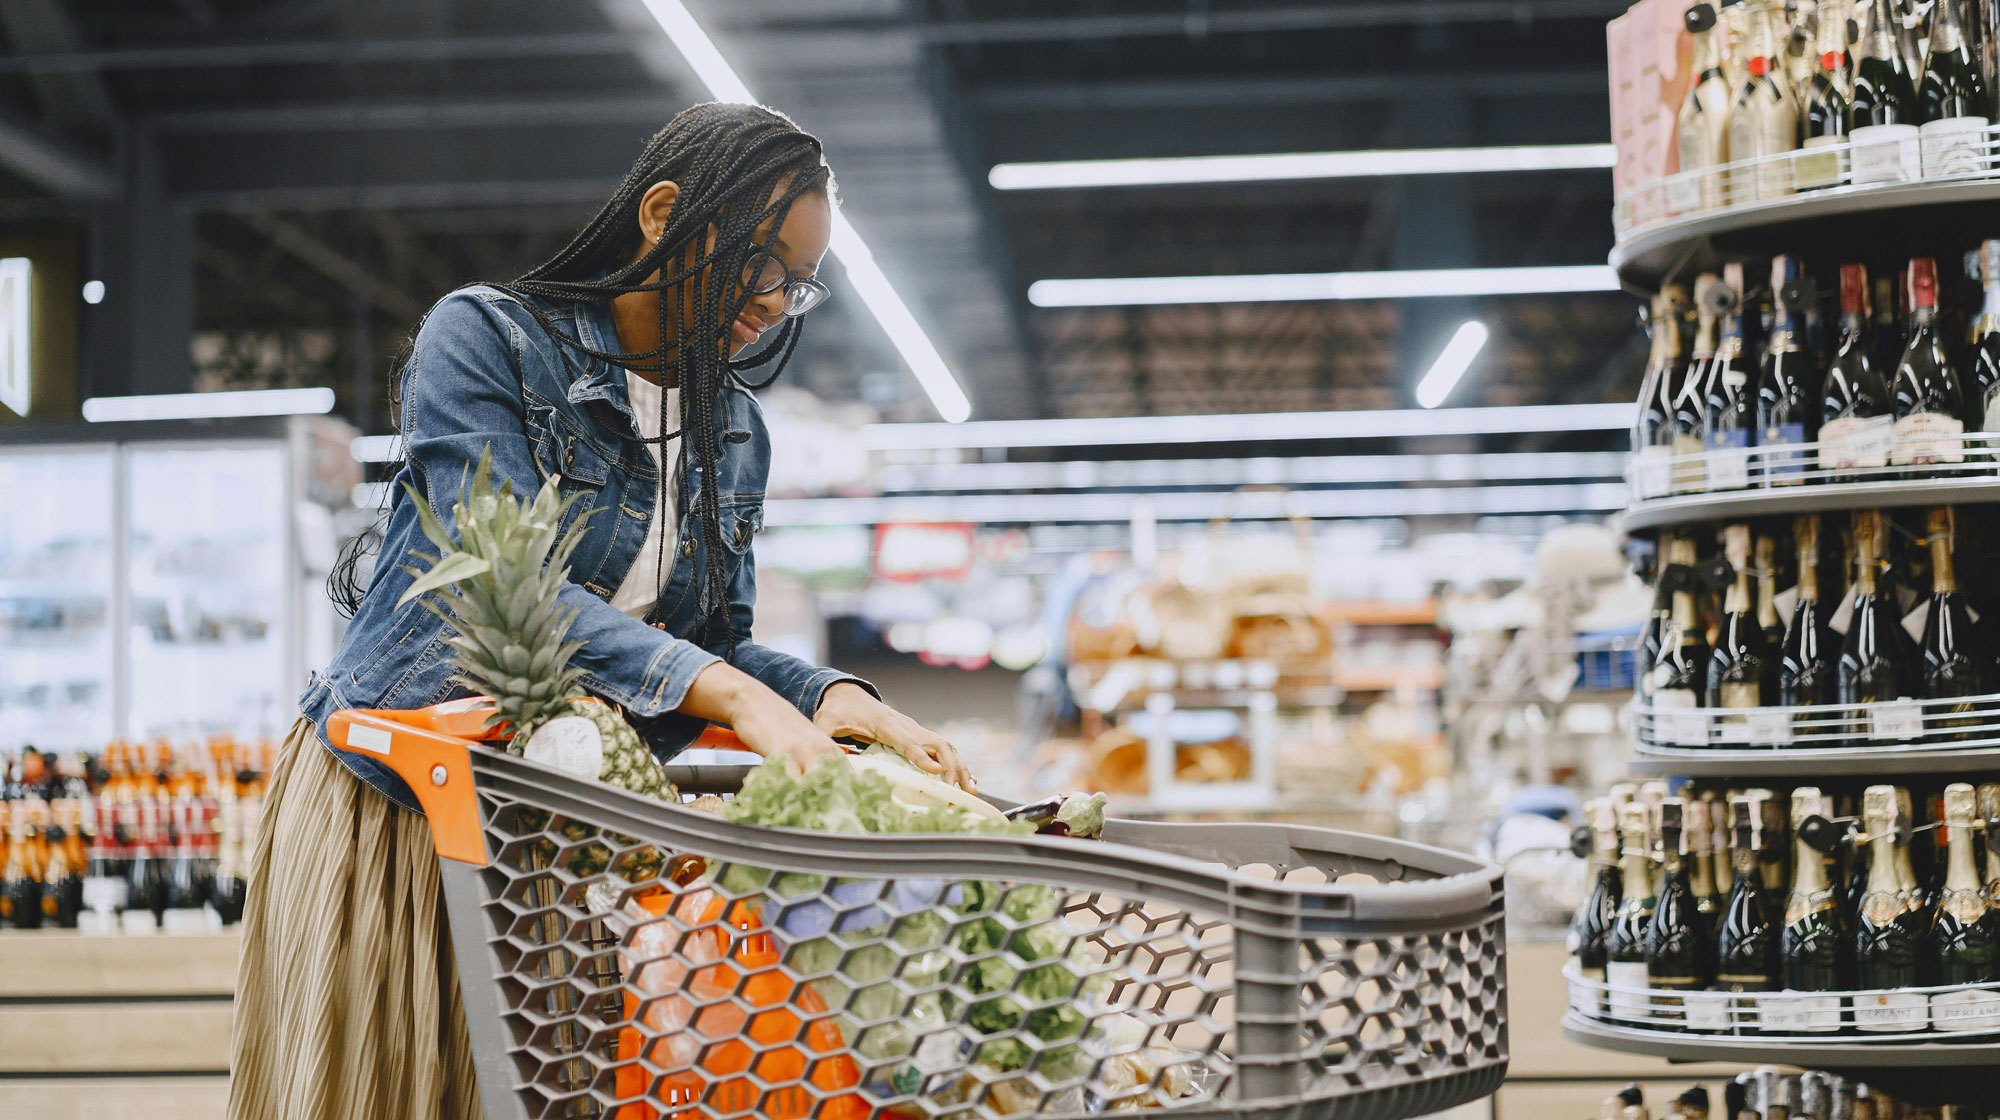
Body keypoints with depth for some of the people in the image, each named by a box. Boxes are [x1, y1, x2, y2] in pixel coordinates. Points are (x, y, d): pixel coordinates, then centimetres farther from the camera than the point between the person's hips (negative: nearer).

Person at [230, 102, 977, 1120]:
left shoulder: (733, 431, 11)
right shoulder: (485, 338, -8)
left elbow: (716, 640, 9)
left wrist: (827, 697, -13)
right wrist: (729, 693, -30)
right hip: (391, 799, -5)